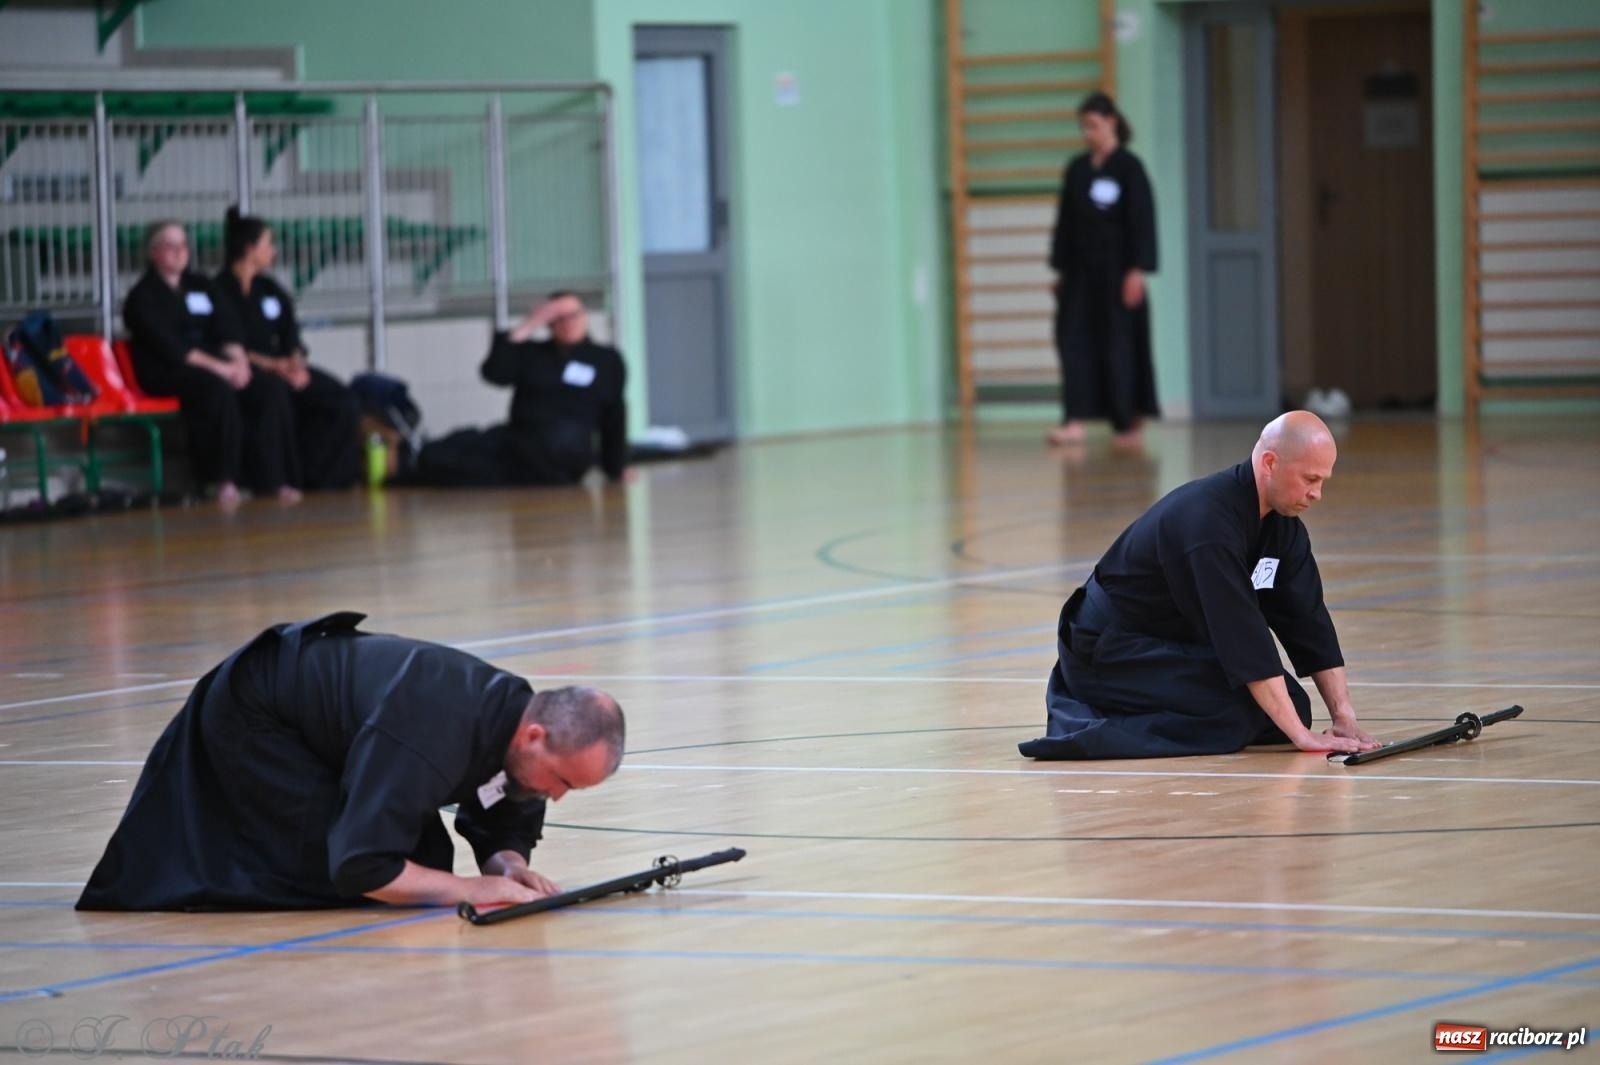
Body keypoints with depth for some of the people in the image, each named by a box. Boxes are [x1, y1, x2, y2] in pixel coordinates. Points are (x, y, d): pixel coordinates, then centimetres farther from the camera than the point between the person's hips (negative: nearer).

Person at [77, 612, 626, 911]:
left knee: (427, 861, 2)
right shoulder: (430, 738, -41)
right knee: (341, 878, -18)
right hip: (251, 716, -8)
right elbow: (360, 867, -40)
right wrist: (471, 889, -38)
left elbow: (506, 828, 1)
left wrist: (509, 865, -22)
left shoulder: (518, 711, -14)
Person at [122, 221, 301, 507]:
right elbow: (169, 347, -11)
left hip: (217, 365, 6)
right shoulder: (142, 297, 2)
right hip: (166, 374, -6)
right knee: (217, 388, -38)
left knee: (272, 388, -19)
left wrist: (238, 360, -10)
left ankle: (271, 480, -24)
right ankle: (224, 481, -35)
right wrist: (218, 367, -19)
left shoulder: (200, 287, 22)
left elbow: (227, 330, 12)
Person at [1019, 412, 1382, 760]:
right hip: (1110, 651, -10)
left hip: (1176, 639, 10)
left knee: (1292, 706, 2)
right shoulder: (1209, 521, -30)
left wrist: (1344, 716, -8)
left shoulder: (1281, 523, -2)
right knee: (1240, 713, -26)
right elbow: (1242, 630, -33)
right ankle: (1093, 730, -15)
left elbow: (1307, 617, 0)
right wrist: (1300, 735, -33)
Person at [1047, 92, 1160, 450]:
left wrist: (1137, 271, -14)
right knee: (1075, 340, -5)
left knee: (1120, 345, 0)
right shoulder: (1076, 169, 10)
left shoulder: (1128, 167, -5)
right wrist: (1061, 269, 10)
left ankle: (1129, 423, 11)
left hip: (1116, 271, -5)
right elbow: (1065, 221, 13)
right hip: (1081, 272, 5)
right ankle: (1075, 421, -8)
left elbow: (1142, 220, -8)